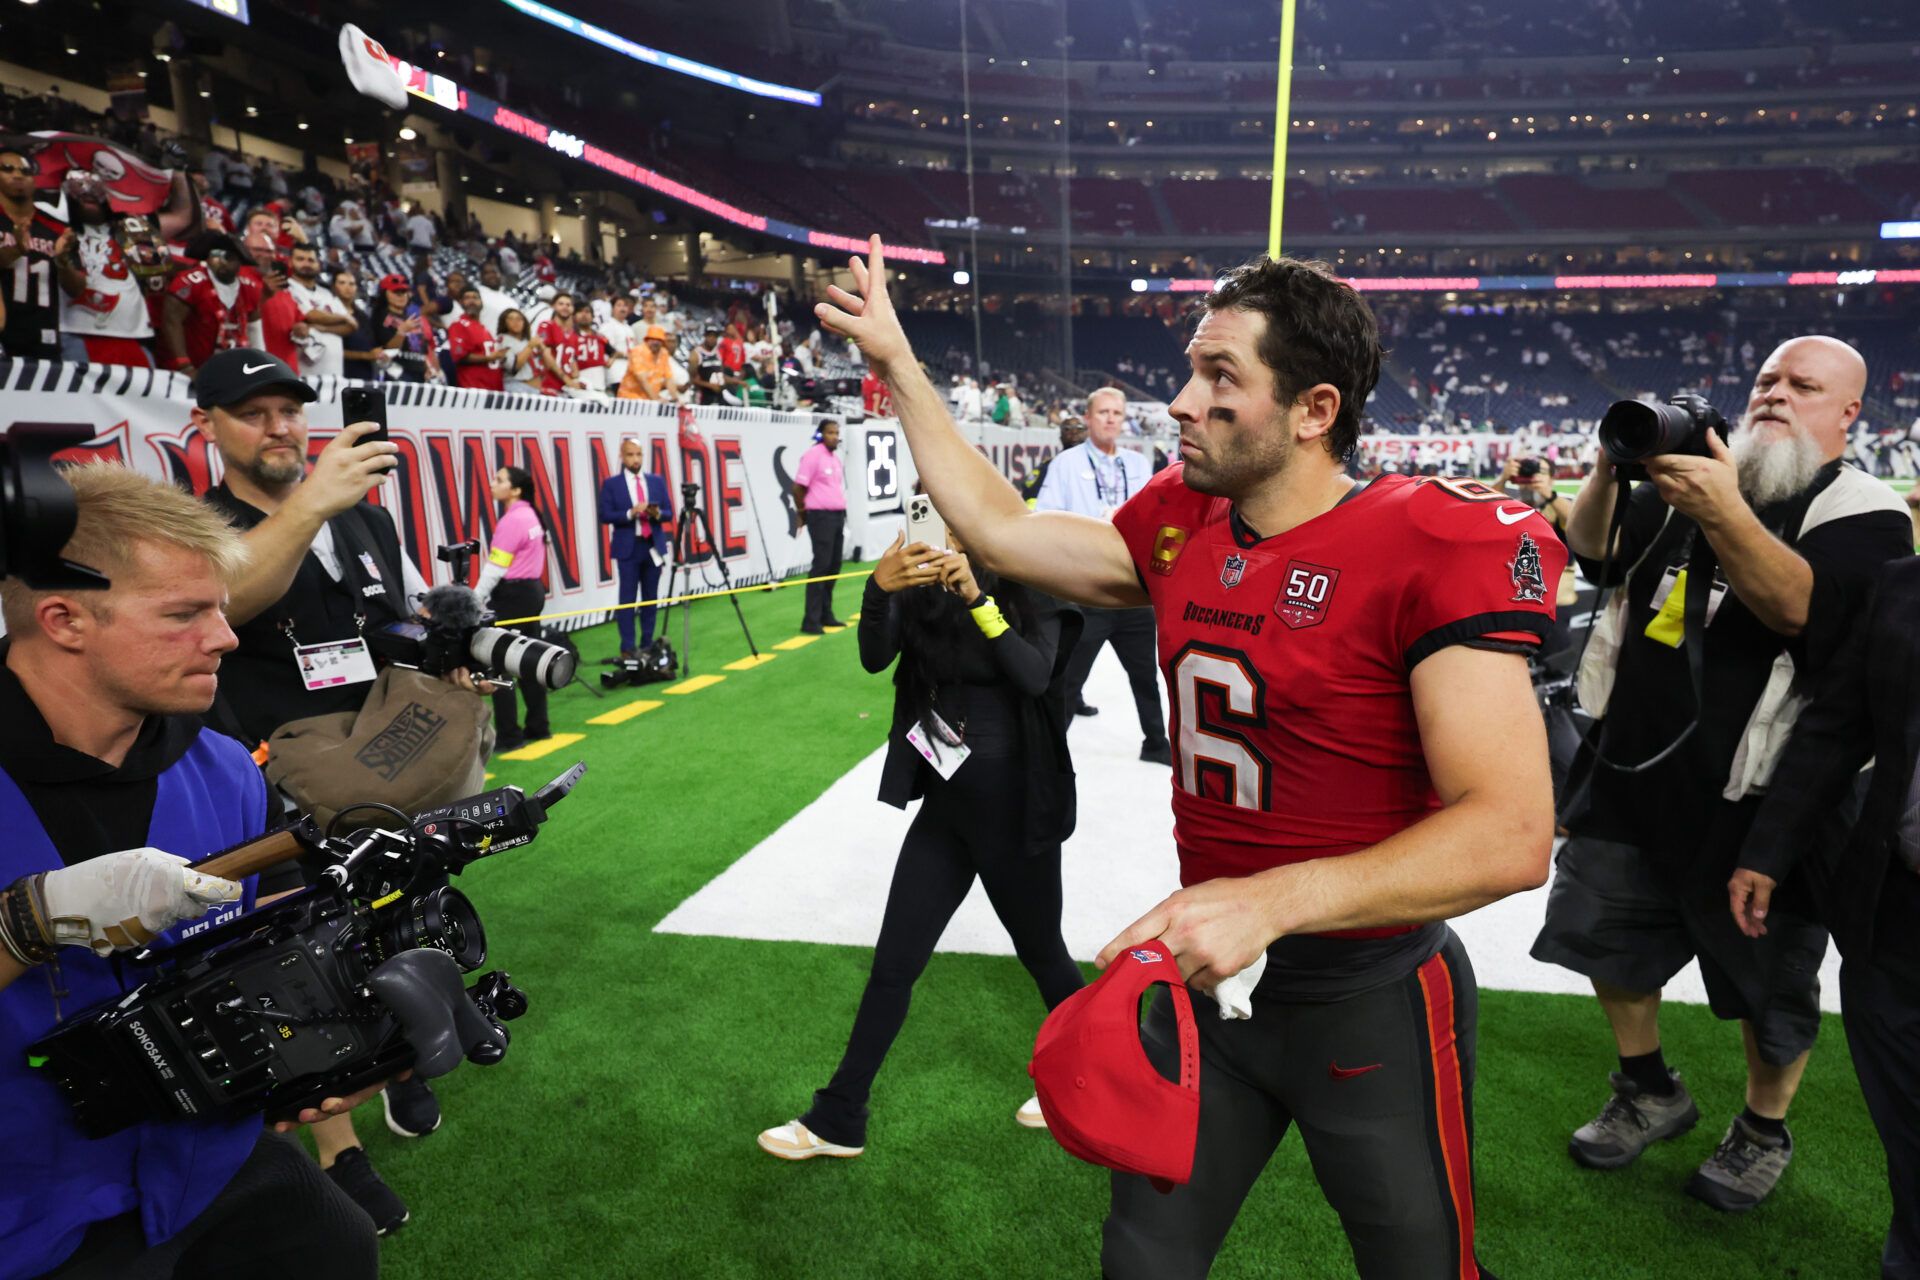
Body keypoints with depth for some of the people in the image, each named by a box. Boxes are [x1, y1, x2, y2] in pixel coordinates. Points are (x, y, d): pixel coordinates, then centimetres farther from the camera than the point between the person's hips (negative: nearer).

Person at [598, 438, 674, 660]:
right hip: (628, 548, -3)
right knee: (628, 599, -2)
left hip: (653, 546, 3)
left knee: (651, 598, 8)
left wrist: (657, 514, -14)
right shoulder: (611, 484, 0)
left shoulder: (658, 481, 9)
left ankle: (647, 644, 16)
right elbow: (605, 516, -6)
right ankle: (627, 647, 1)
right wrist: (630, 513, -20)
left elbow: (669, 514, 8)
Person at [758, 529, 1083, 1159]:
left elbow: (1035, 675, -25)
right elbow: (875, 658, -17)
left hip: (1015, 806, -3)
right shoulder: (921, 592, -1)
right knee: (893, 965, 8)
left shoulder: (1030, 594, -8)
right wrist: (878, 589, -36)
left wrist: (976, 597, -36)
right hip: (944, 806, 3)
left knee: (1041, 954, 15)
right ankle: (838, 1120, 21)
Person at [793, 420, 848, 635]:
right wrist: (803, 512, 1)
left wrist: (842, 511, 16)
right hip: (821, 517, -8)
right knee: (821, 566, -11)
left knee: (833, 567, 10)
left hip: (838, 516, 8)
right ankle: (810, 621, -10)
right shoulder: (813, 455, -10)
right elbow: (798, 488, -10)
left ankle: (826, 615, 18)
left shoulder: (835, 457, 15)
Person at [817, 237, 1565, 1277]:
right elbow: (1000, 529, 9)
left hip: (1372, 1001, -5)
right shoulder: (1180, 524, -1)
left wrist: (1271, 899, -36)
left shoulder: (1432, 547, -21)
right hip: (1205, 971, 6)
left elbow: (1511, 834, -26)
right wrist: (896, 361, 12)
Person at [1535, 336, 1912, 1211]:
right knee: (1607, 937, 15)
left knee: (1767, 980, 10)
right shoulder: (1691, 474, 8)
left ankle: (1764, 1132, 35)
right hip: (1634, 774, 5)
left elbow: (1803, 608, -27)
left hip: (1752, 801, -5)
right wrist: (1608, 473, -13)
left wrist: (1724, 514, -40)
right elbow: (1591, 560, 4)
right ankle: (1649, 1093, 36)